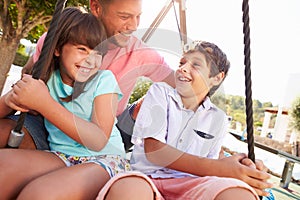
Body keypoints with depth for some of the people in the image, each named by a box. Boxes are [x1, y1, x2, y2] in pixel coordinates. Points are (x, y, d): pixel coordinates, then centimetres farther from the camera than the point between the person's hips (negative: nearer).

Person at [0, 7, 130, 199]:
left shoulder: (104, 79, -8)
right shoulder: (46, 78, 4)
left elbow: (99, 141, -18)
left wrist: (45, 103, -25)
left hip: (103, 159, -3)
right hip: (60, 158, 4)